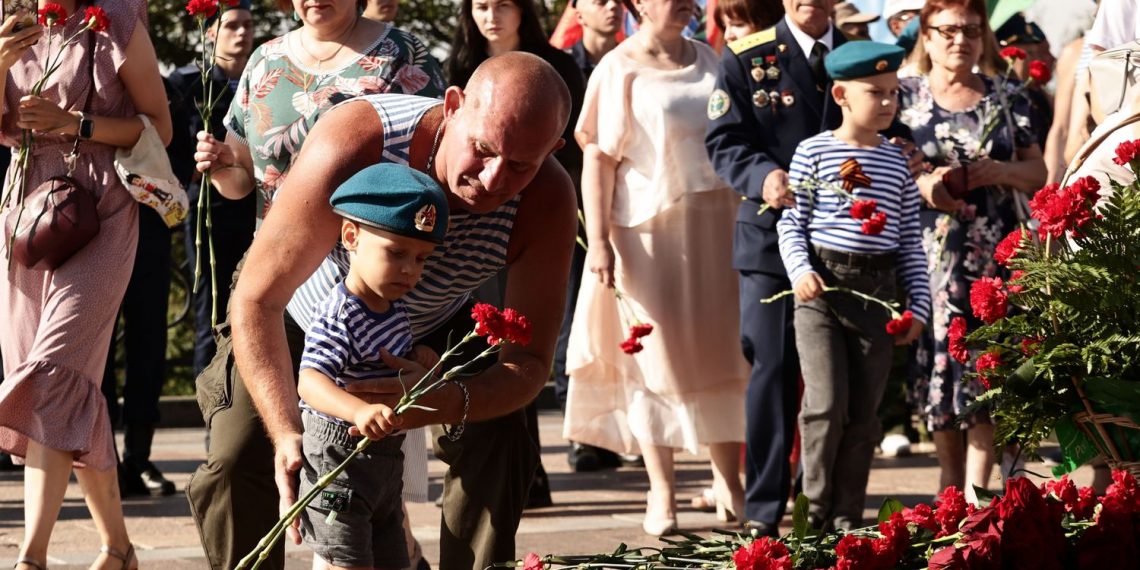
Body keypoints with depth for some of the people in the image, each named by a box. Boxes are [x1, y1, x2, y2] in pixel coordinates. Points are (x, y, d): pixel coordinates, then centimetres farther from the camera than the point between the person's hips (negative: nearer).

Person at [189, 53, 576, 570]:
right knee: (236, 462, -17)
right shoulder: (351, 145, -42)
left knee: (499, 445, -19)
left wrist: (447, 404, -53)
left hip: (431, 330, 2)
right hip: (303, 316, -2)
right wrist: (287, 434, -49)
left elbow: (529, 363, -30)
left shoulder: (546, 202, -34)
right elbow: (257, 300, -36)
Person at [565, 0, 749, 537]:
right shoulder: (618, 70, -3)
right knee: (656, 355, 0)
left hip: (714, 225, 4)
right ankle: (661, 492, 5)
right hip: (649, 228, -4)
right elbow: (598, 159, -6)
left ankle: (728, 479, 13)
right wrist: (598, 240, -13)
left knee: (722, 348, 4)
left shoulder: (709, 61, 10)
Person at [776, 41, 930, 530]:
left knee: (864, 414, 5)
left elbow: (911, 241, 12)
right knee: (827, 406, -11)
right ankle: (817, 512, 3)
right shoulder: (814, 152, 0)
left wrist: (919, 304, 7)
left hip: (877, 291, 3)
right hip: (822, 287, -3)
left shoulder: (896, 162, 10)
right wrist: (800, 269, -15)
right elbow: (791, 223, 1)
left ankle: (847, 517, 14)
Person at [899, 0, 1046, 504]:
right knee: (938, 364, 0)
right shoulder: (904, 98, 7)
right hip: (929, 252, -1)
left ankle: (976, 492, -7)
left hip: (994, 257, 1)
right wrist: (922, 186, -13)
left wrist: (999, 171, -7)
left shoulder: (1006, 100, 11)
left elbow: (1037, 173, 13)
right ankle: (951, 486, 15)